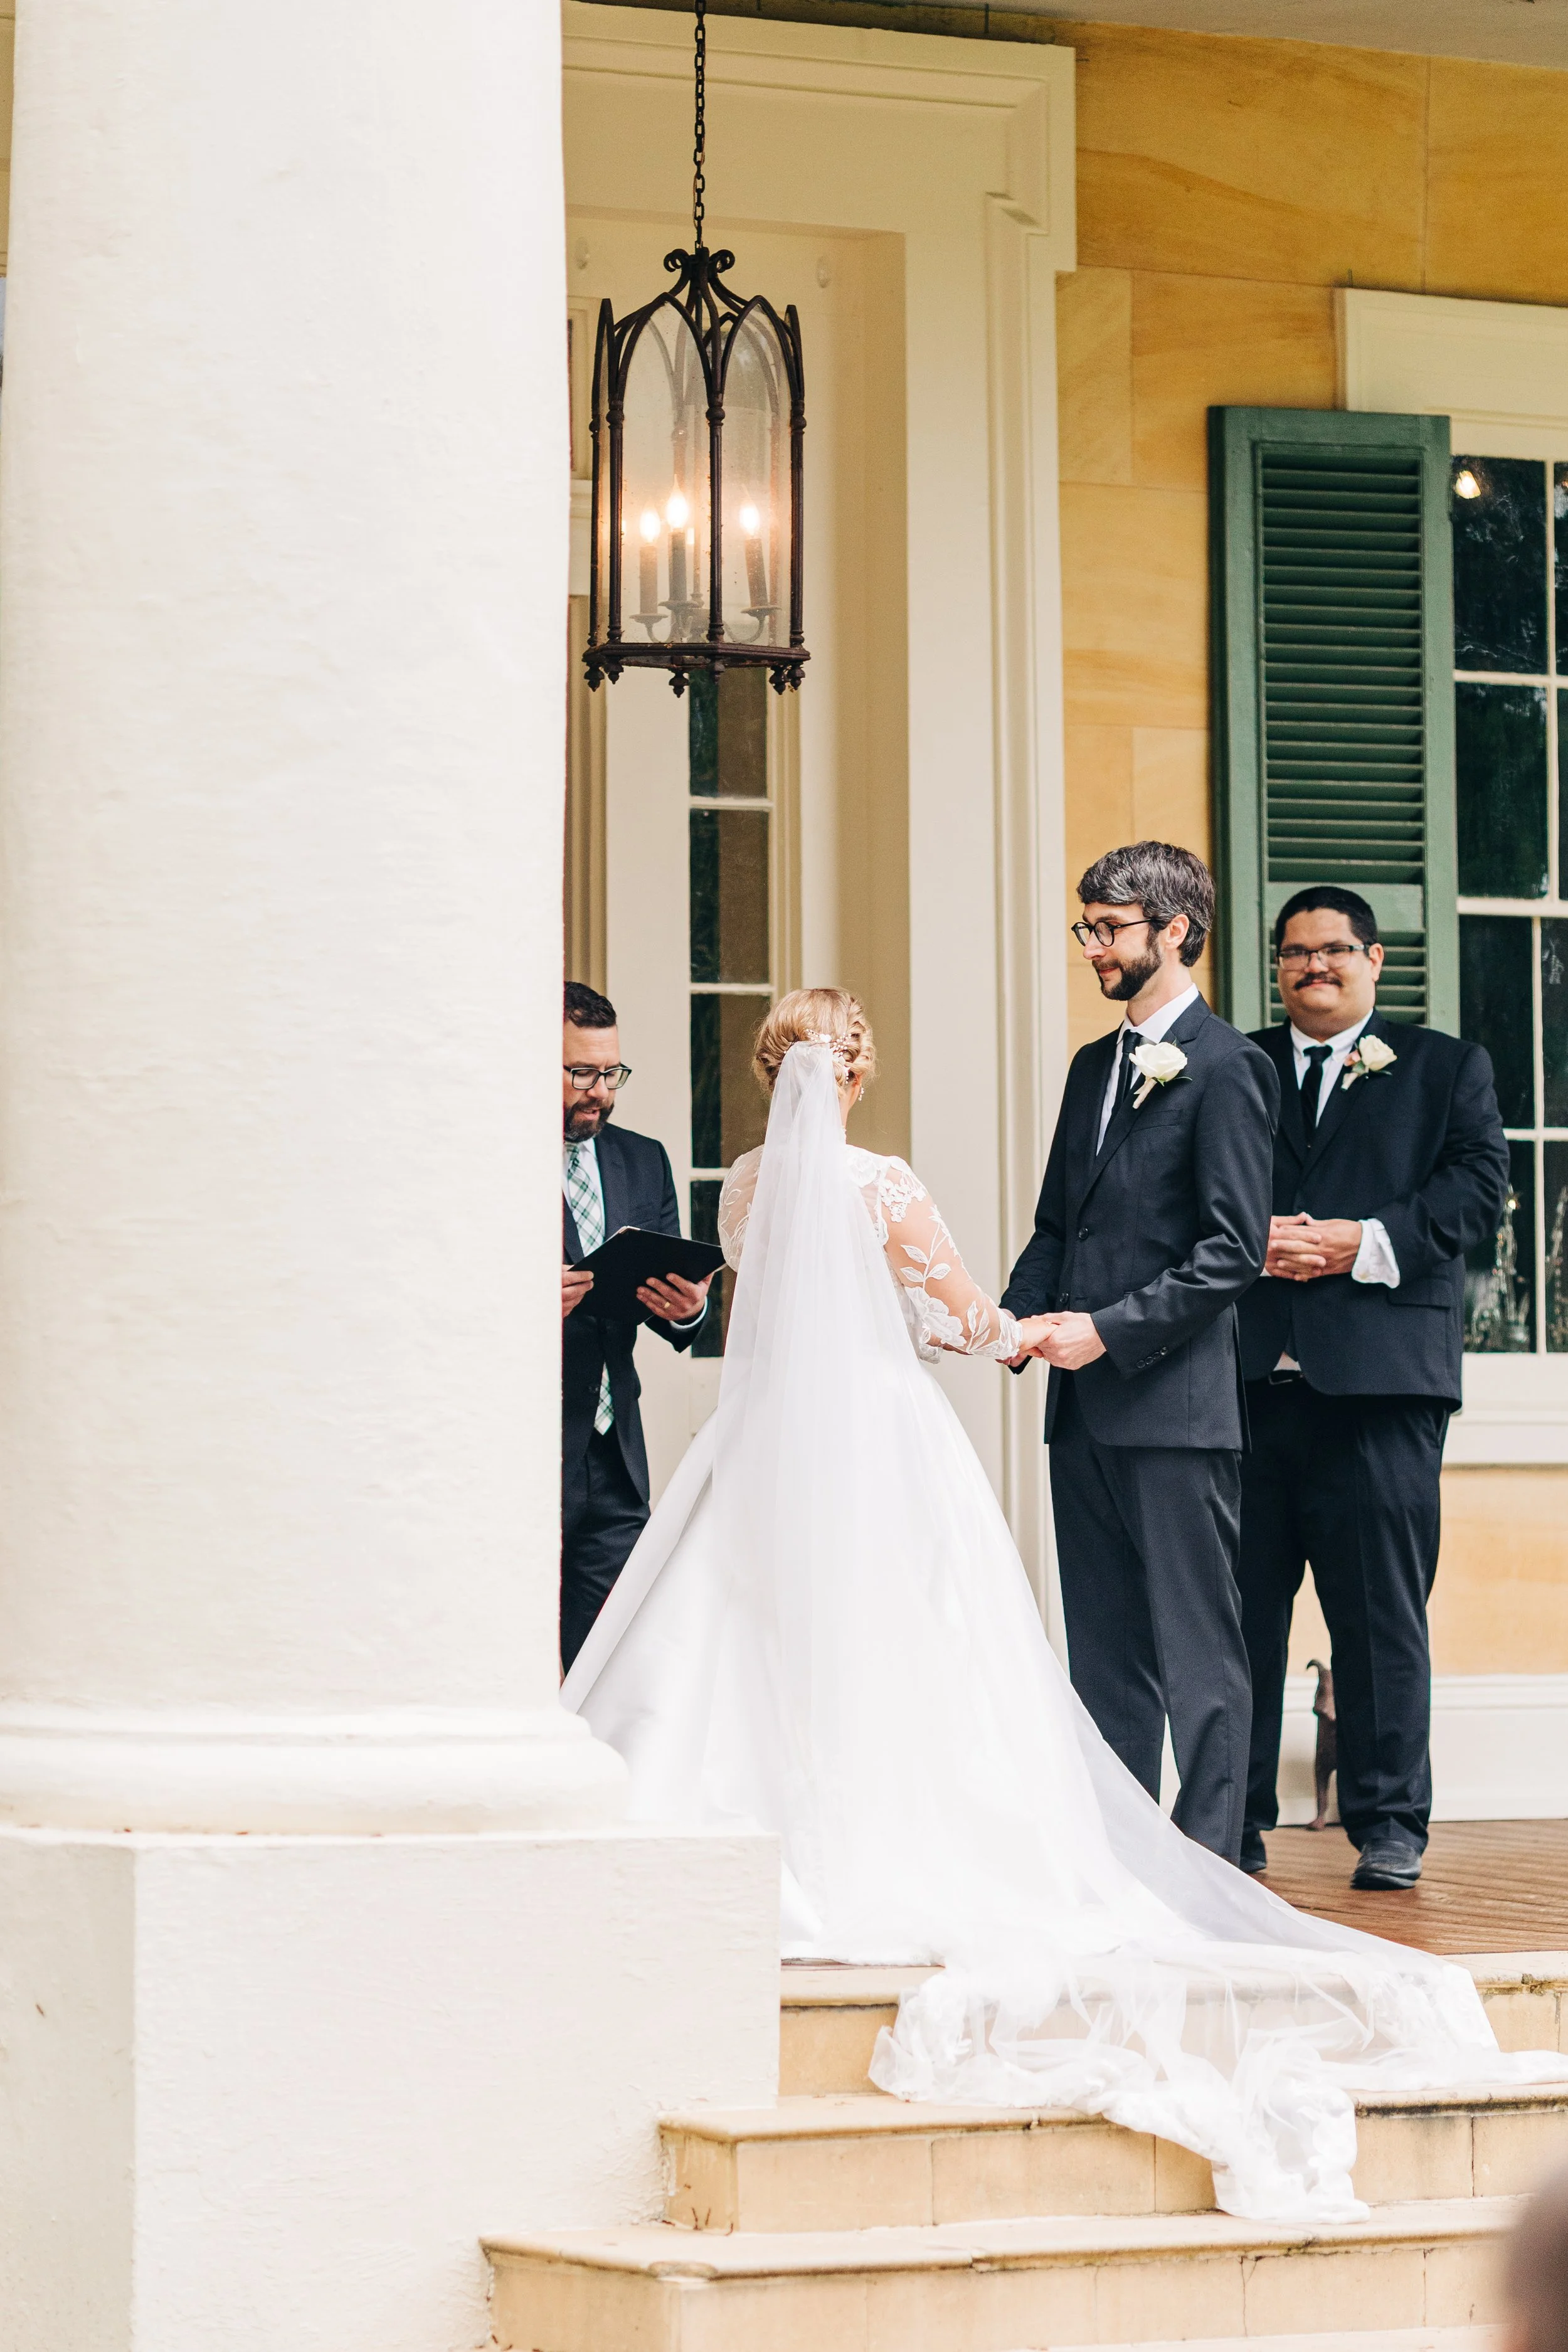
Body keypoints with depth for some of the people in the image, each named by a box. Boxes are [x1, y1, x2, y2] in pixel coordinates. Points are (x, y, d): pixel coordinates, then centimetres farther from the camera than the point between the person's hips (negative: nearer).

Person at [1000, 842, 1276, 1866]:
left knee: (1198, 1652, -4)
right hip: (1087, 1404, 8)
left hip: (1176, 1401, -8)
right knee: (1105, 1654, 10)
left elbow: (1233, 1251, -13)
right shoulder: (1094, 1067, 18)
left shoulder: (1223, 1067, -8)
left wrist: (1112, 1330, -17)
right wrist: (1016, 1319, 4)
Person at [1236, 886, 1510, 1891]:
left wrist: (1367, 1242, -12)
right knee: (1242, 1606, 2)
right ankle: (1237, 1823, 10)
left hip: (1381, 1372, -2)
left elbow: (1480, 1187, 0)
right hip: (1251, 1377, 2)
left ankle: (1390, 1826, 4)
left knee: (1383, 1611, -2)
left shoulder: (1446, 1069, 12)